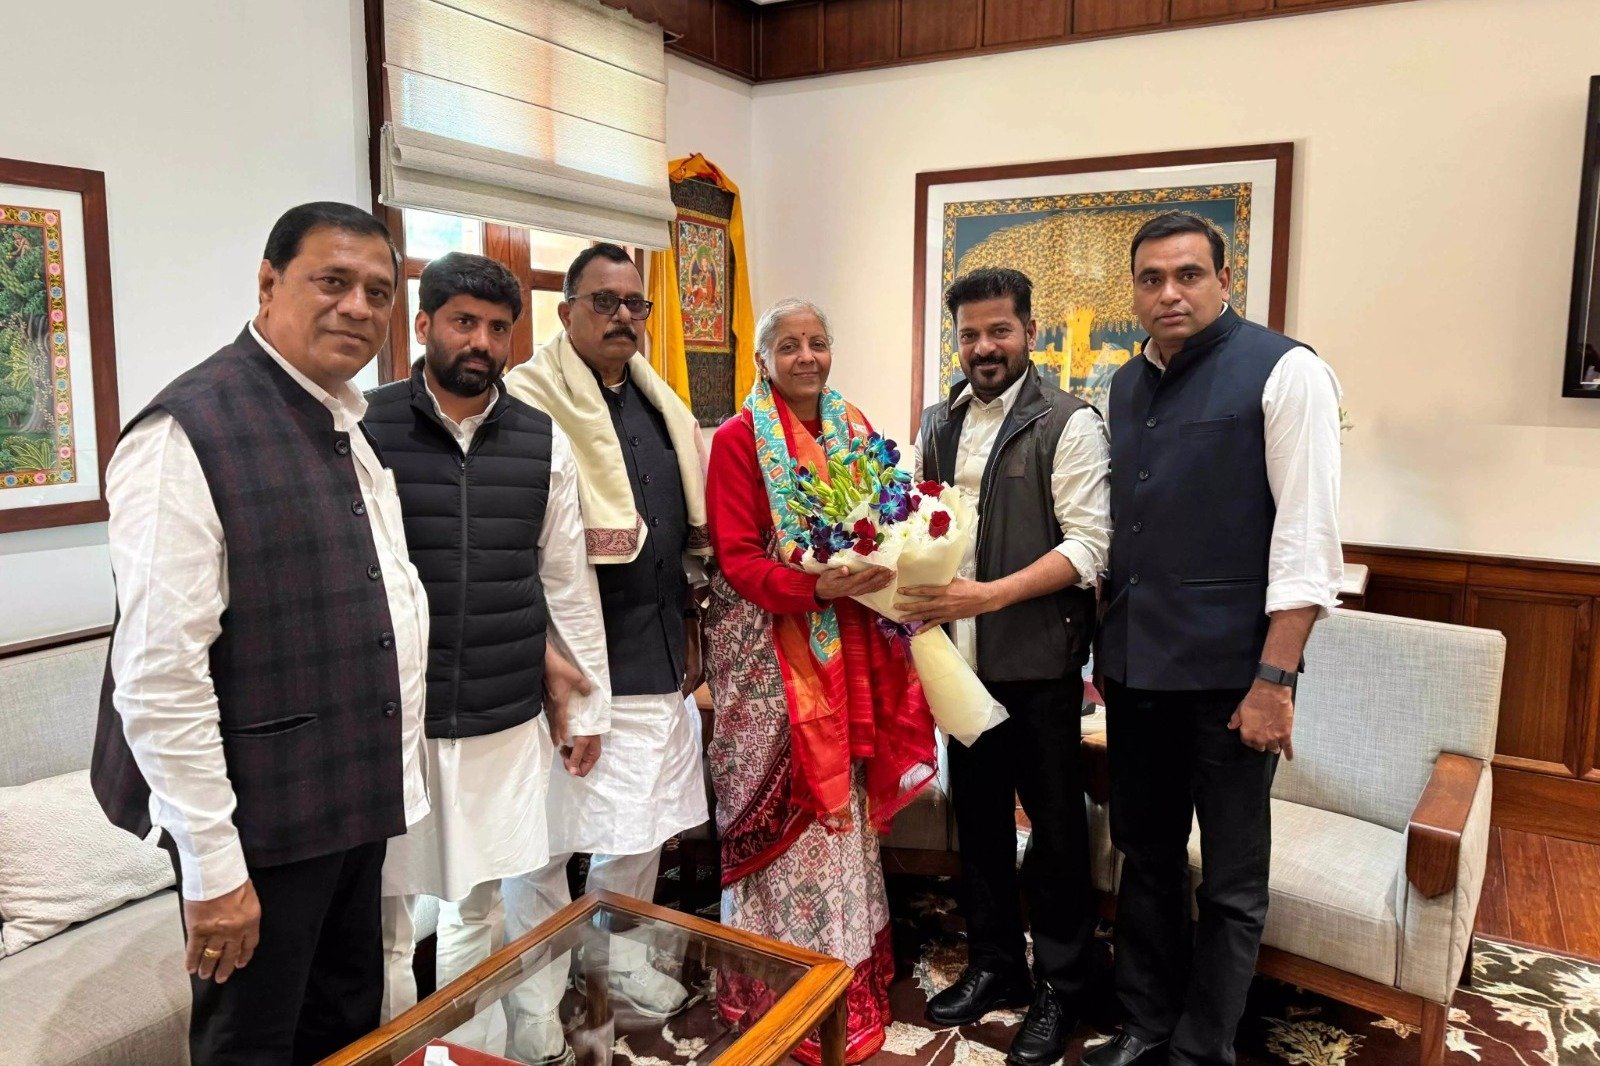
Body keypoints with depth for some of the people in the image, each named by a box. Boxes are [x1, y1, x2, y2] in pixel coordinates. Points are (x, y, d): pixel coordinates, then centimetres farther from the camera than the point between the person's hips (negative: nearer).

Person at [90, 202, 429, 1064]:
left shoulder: (353, 426, 8)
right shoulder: (188, 433, -18)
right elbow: (158, 674, -21)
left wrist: (395, 776, 14)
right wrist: (213, 866, -18)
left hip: (354, 799, 8)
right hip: (260, 818, -7)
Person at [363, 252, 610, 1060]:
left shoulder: (543, 441, 3)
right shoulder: (366, 429, -6)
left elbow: (568, 578, 8)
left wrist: (586, 700, 9)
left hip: (506, 720, 3)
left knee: (481, 906, 17)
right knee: (383, 919, 10)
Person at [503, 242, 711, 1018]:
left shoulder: (661, 407, 14)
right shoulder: (530, 399, -10)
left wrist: (688, 625, 17)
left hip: (655, 652, 8)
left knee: (645, 821, 17)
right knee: (549, 832, 5)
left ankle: (621, 955, 36)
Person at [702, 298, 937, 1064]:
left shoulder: (854, 428, 9)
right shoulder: (738, 439, -8)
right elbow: (736, 559, -13)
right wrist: (814, 585, -28)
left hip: (849, 643, 5)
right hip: (771, 645, -5)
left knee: (841, 803, 14)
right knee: (790, 809, 3)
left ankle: (850, 967, 30)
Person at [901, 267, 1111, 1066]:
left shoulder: (1068, 424, -8)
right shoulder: (939, 423, 10)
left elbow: (1089, 544, -15)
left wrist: (990, 594, -23)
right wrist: (918, 586, -5)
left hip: (1037, 657, -5)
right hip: (961, 654, 5)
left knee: (1054, 824, 8)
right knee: (977, 815, 16)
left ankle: (1059, 987, 27)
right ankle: (993, 965, 35)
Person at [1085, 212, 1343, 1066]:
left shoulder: (1283, 372, -8)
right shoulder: (1125, 386, 10)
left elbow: (1307, 538, -13)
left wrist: (1274, 678, -17)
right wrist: (1104, 645, 11)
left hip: (1227, 673, -5)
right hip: (1135, 667, 6)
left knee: (1230, 883, 9)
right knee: (1146, 858, 18)